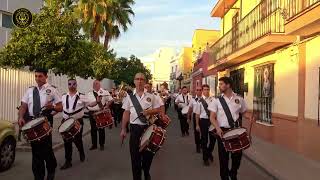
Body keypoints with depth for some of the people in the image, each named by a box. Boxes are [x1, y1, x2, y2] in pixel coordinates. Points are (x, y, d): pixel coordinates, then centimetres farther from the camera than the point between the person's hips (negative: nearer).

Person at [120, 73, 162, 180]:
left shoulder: (150, 96, 1)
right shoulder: (129, 97, 1)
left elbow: (158, 110, 4)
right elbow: (126, 114, 3)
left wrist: (149, 111, -17)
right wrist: (123, 129, 4)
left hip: (148, 127, 1)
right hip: (135, 128, -1)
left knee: (148, 152, 15)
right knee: (135, 154, 7)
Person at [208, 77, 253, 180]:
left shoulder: (239, 99, 2)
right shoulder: (217, 100, -3)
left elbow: (244, 112, 13)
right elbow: (212, 117, -5)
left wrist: (249, 117, -10)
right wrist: (218, 128, -22)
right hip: (222, 131, -1)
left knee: (238, 154, 8)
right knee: (223, 156, 6)